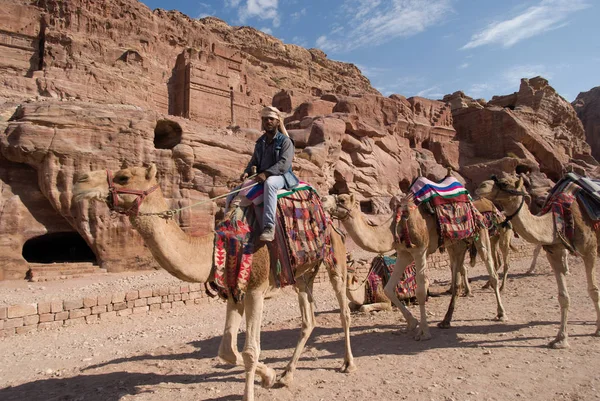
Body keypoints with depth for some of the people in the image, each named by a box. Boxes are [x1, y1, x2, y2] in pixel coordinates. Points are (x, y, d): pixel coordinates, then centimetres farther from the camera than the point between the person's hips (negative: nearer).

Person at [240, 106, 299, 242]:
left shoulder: (285, 141, -2)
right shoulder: (260, 142, 19)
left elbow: (284, 164, -15)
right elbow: (254, 161, 20)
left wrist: (266, 173, -27)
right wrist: (247, 172, -3)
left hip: (281, 176, -7)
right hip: (261, 177, 7)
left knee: (269, 183, -42)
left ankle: (269, 227, -47)